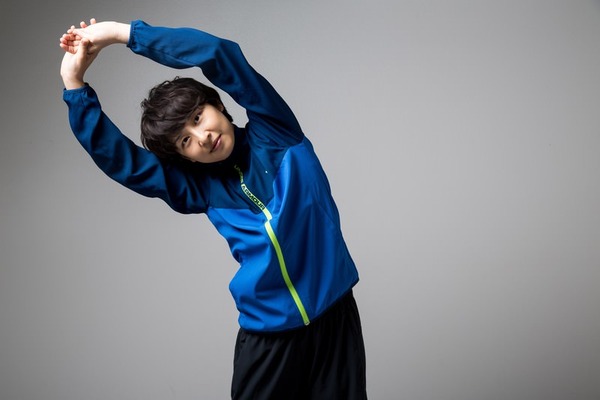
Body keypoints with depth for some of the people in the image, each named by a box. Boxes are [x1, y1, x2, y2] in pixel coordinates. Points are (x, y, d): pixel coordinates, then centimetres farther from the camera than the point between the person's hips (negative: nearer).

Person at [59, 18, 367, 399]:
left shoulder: (273, 132, -2)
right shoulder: (201, 187, 4)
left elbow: (220, 54, -12)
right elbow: (119, 158, 0)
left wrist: (123, 32, -11)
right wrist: (75, 83, -6)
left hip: (334, 315, -2)